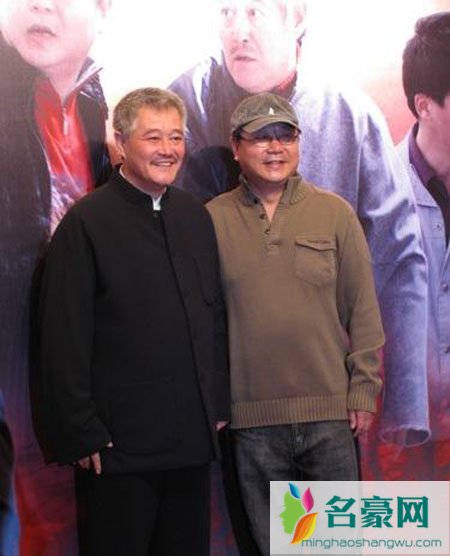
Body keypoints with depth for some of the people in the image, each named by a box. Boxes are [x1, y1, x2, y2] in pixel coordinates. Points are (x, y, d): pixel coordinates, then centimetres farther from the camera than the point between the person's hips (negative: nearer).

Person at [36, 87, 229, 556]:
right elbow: (65, 338, -11)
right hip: (119, 445, -5)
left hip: (192, 438, 6)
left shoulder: (195, 216, 10)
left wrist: (219, 404, 10)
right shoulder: (86, 223, -8)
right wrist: (82, 433, -13)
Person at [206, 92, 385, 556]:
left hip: (331, 412, 0)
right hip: (252, 418, 0)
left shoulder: (335, 213, 1)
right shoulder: (213, 220, 1)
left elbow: (362, 308, 2)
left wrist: (364, 391, -1)